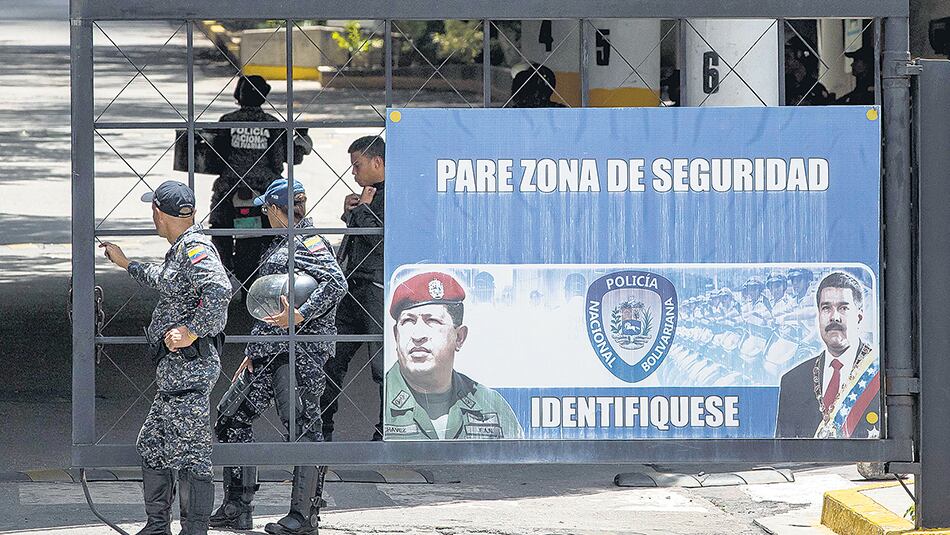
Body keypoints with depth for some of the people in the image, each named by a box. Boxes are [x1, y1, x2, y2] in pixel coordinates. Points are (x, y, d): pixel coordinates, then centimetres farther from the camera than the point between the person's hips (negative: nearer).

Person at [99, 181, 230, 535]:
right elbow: (164, 282, 40)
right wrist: (127, 264, 52)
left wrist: (192, 331, -25)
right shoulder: (181, 249, 17)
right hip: (174, 369, 11)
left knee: (191, 453, -8)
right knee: (152, 446, 18)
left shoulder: (195, 247, -14)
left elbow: (219, 290, -31)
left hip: (190, 368, -11)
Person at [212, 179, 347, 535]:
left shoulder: (308, 242, -8)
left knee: (303, 426, -8)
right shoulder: (280, 245, 21)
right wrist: (252, 355, 25)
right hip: (268, 352, 10)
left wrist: (299, 315, -27)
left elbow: (336, 283, -22)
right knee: (233, 417, 9)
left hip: (300, 351, -10)